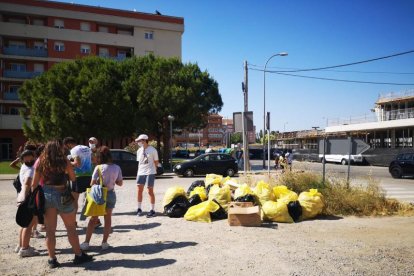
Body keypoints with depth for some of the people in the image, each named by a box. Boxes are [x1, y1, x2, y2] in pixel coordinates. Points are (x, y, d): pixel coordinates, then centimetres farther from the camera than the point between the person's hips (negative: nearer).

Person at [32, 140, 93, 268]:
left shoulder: (41, 162, 4)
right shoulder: (64, 161, -6)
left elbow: (34, 184, 4)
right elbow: (73, 178, 0)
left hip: (45, 195, 4)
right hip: (61, 195, -3)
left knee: (50, 230, 11)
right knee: (71, 228, 9)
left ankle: (52, 259, 17)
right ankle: (79, 255, 19)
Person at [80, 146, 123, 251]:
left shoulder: (98, 168, -14)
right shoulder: (117, 168, -5)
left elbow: (92, 183, -13)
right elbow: (120, 183, 1)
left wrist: (99, 181, 6)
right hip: (111, 194, 2)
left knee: (93, 219, 11)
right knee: (108, 218, 14)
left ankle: (86, 243, 14)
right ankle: (104, 243, 16)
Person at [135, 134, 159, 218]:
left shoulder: (153, 150, -7)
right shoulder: (139, 151, 10)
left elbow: (156, 162, 0)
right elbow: (139, 162, 16)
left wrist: (153, 169, -5)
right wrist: (138, 172, 11)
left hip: (150, 173, -5)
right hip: (140, 173, 6)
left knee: (150, 191, -1)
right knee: (139, 190, 6)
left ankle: (152, 210, 7)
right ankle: (139, 209, 19)